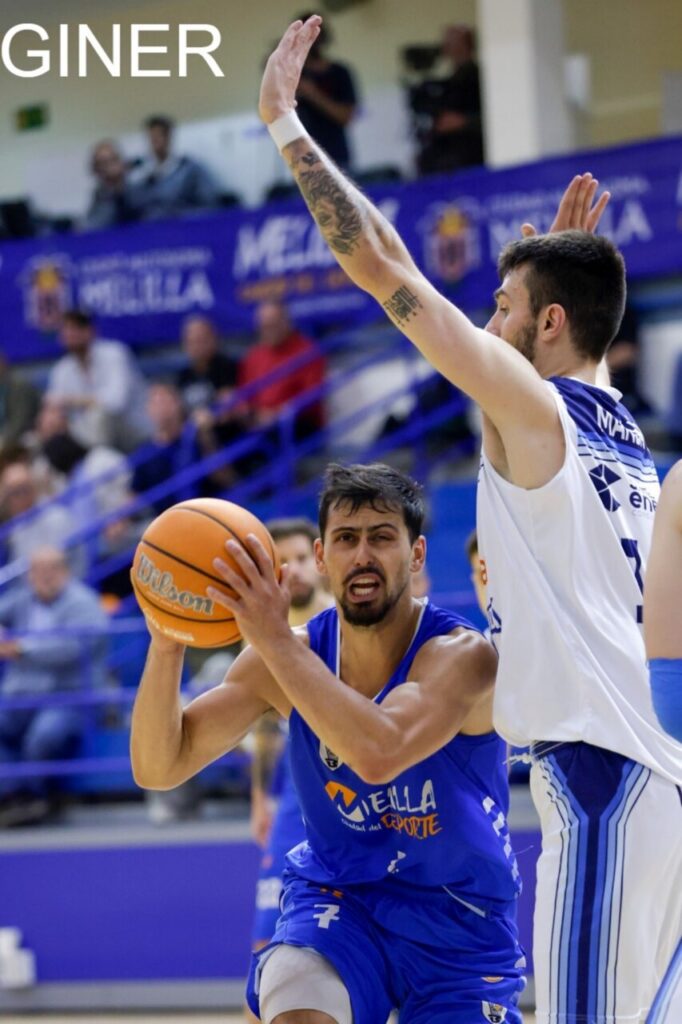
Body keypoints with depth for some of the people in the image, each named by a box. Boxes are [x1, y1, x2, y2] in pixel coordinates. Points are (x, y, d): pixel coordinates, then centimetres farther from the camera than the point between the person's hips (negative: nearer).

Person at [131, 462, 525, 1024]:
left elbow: (379, 754, -42)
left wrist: (274, 639, -41)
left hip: (460, 920, -1)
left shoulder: (463, 655, -22)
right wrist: (166, 643, -28)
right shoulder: (286, 656, -9)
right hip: (337, 898, 2)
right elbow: (158, 767, -12)